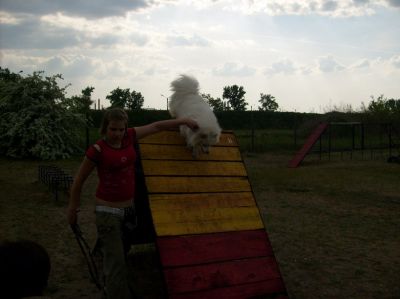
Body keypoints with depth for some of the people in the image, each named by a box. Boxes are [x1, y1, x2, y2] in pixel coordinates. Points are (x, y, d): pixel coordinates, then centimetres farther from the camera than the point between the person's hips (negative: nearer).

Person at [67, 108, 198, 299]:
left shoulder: (129, 137, -2)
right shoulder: (97, 150, -16)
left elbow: (156, 126, 10)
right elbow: (79, 181, -4)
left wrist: (184, 121, 10)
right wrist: (72, 209, 5)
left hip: (129, 207, 6)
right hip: (108, 211, -6)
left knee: (124, 256, 18)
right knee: (116, 263, -4)